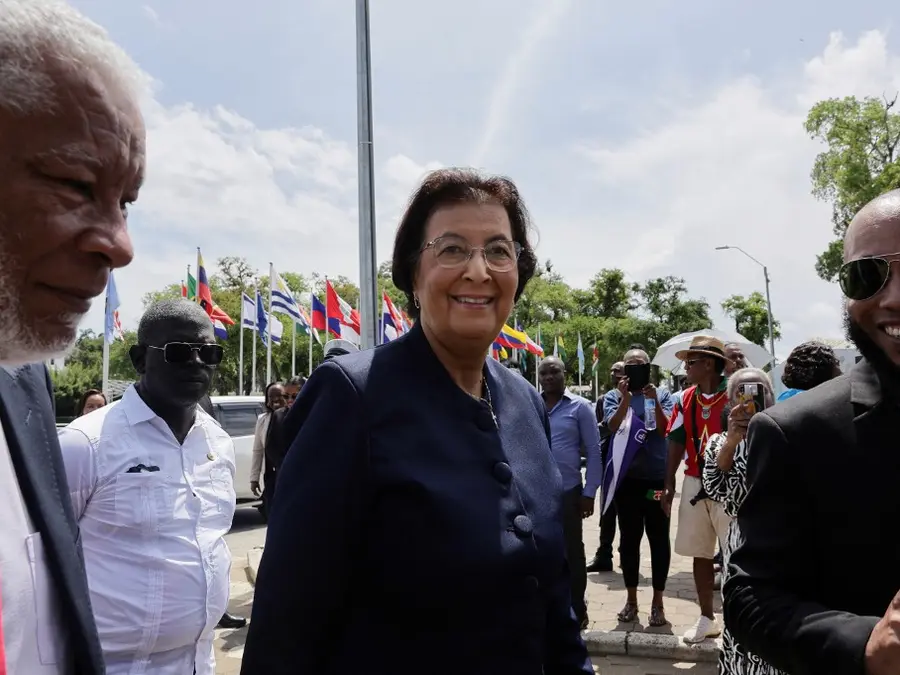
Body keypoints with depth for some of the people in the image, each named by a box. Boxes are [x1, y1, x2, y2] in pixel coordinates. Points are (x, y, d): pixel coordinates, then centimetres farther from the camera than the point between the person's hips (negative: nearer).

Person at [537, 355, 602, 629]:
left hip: (568, 492, -3)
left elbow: (593, 451, -2)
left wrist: (590, 493, -6)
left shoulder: (580, 407, -3)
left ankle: (577, 610, 21)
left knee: (572, 553, 8)